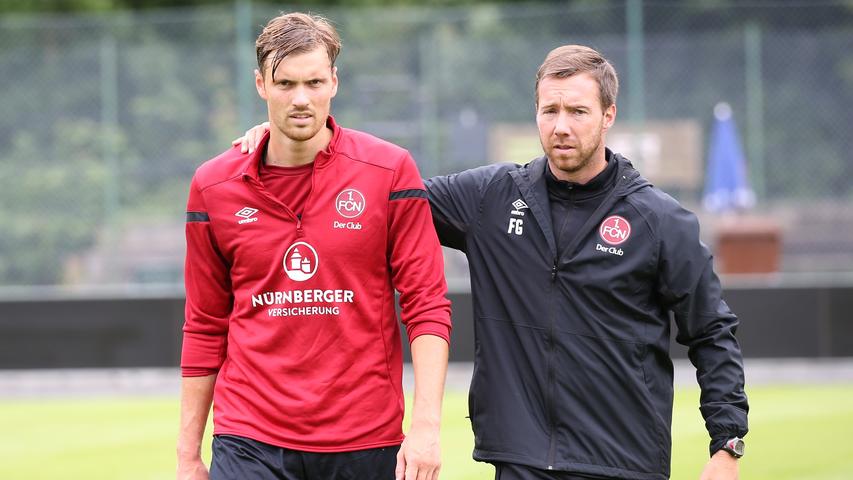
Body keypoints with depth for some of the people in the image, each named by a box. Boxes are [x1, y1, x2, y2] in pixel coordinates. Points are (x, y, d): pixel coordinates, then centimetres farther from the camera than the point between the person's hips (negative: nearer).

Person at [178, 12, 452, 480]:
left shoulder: (390, 170, -2)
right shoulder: (213, 186, 4)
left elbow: (427, 306, -3)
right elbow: (205, 328, 10)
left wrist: (426, 425, -13)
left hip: (366, 442, -1)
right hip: (251, 442, 1)